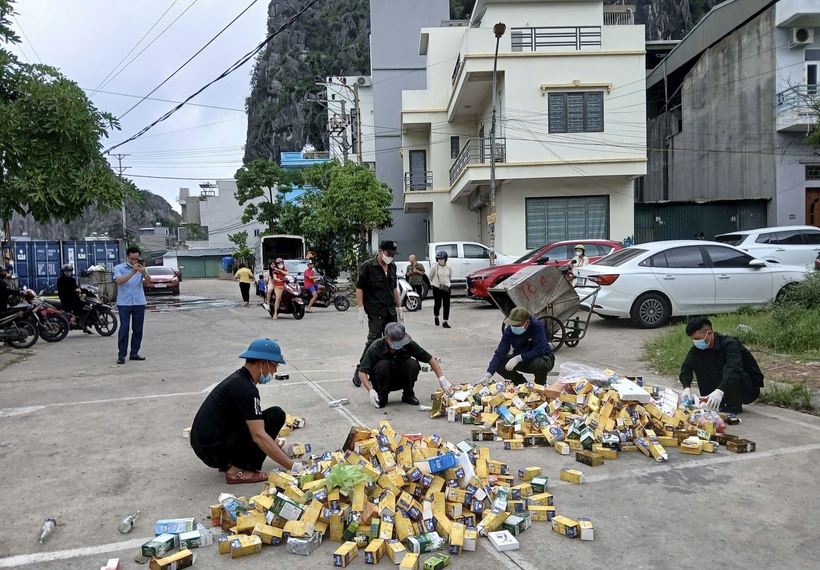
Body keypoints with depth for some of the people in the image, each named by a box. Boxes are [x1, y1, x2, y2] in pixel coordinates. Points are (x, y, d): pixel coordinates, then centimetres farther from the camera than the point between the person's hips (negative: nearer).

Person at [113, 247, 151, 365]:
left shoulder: (141, 268, 7)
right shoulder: (119, 268, 0)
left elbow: (149, 281, -11)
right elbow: (119, 281, -18)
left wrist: (144, 273, -33)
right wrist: (132, 273, -32)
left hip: (139, 303, 3)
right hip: (124, 303, -3)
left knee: (138, 329, 6)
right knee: (124, 329, -5)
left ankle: (134, 353, 15)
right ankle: (121, 355, -2)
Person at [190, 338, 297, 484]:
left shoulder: (238, 380, 11)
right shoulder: (245, 388, -19)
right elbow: (259, 436, -24)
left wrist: (282, 451, 22)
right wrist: (292, 467, -23)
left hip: (205, 445, 10)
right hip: (215, 450, -10)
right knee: (276, 416, -11)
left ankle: (228, 462, 12)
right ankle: (239, 470, -7)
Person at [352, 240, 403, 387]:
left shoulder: (392, 267, 10)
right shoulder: (368, 266, -9)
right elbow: (359, 288, -9)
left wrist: (399, 308, 17)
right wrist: (361, 309, -14)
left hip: (391, 312, 6)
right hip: (375, 313, -6)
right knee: (373, 342, -5)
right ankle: (359, 371, 8)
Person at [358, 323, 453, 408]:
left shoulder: (409, 344, -20)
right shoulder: (376, 347, -26)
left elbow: (431, 359, -13)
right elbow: (362, 372, -24)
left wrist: (442, 379, -23)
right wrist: (370, 390, -38)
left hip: (401, 380, 2)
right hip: (383, 382, -2)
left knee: (413, 364, -27)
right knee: (383, 364, -33)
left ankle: (408, 394, -3)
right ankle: (382, 396, -8)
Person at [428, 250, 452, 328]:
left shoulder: (449, 268, 1)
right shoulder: (434, 267, -7)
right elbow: (430, 277, 7)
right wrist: (432, 283, 13)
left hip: (446, 289, 2)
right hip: (437, 289, -2)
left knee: (447, 305, -4)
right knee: (437, 304, 6)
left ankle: (445, 322, -2)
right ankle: (436, 317, 35)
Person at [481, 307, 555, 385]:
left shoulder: (537, 326, -28)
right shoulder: (509, 331, -18)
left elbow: (539, 350, -34)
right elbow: (500, 353, -22)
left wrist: (518, 358, -41)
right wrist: (487, 375, -34)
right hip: (521, 360, 4)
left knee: (539, 364, -38)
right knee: (499, 364, -16)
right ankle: (523, 384, 8)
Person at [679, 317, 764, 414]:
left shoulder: (729, 344, -26)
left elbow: (734, 369, -42)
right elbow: (686, 366, -11)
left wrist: (719, 391, -56)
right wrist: (687, 387, -29)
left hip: (750, 389, -6)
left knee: (727, 370, -33)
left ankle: (733, 406, -16)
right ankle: (710, 402, -4)